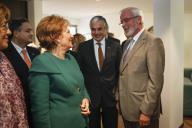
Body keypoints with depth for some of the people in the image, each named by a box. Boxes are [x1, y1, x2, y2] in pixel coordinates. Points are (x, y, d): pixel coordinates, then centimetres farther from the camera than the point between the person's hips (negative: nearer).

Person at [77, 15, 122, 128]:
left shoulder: (115, 46, -2)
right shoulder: (83, 47, -2)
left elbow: (120, 70, 4)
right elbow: (80, 71, 2)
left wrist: (117, 90, -1)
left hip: (110, 95, 0)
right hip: (90, 95, 0)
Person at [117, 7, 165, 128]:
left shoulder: (153, 42, -14)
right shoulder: (127, 43, 12)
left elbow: (156, 81, -19)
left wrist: (146, 112, -19)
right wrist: (120, 101, 8)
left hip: (141, 111, -7)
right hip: (126, 109, 7)